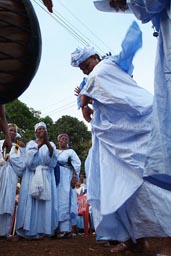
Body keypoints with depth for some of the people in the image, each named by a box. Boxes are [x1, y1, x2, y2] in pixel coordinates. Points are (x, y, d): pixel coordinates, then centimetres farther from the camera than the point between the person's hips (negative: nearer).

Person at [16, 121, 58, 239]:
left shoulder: (51, 144, 13)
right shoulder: (31, 143, 11)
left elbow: (53, 159, -6)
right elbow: (29, 160, -7)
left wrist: (47, 143, -19)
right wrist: (39, 145, -15)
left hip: (46, 177, 1)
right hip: (32, 176, 0)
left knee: (46, 203, -5)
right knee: (30, 202, -7)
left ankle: (44, 230, 0)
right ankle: (30, 230, -2)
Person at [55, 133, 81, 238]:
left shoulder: (70, 151, 5)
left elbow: (77, 165, -4)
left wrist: (74, 178, -14)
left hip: (66, 180, -4)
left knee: (65, 201, -6)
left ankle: (66, 229, -5)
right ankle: (56, 228, 9)